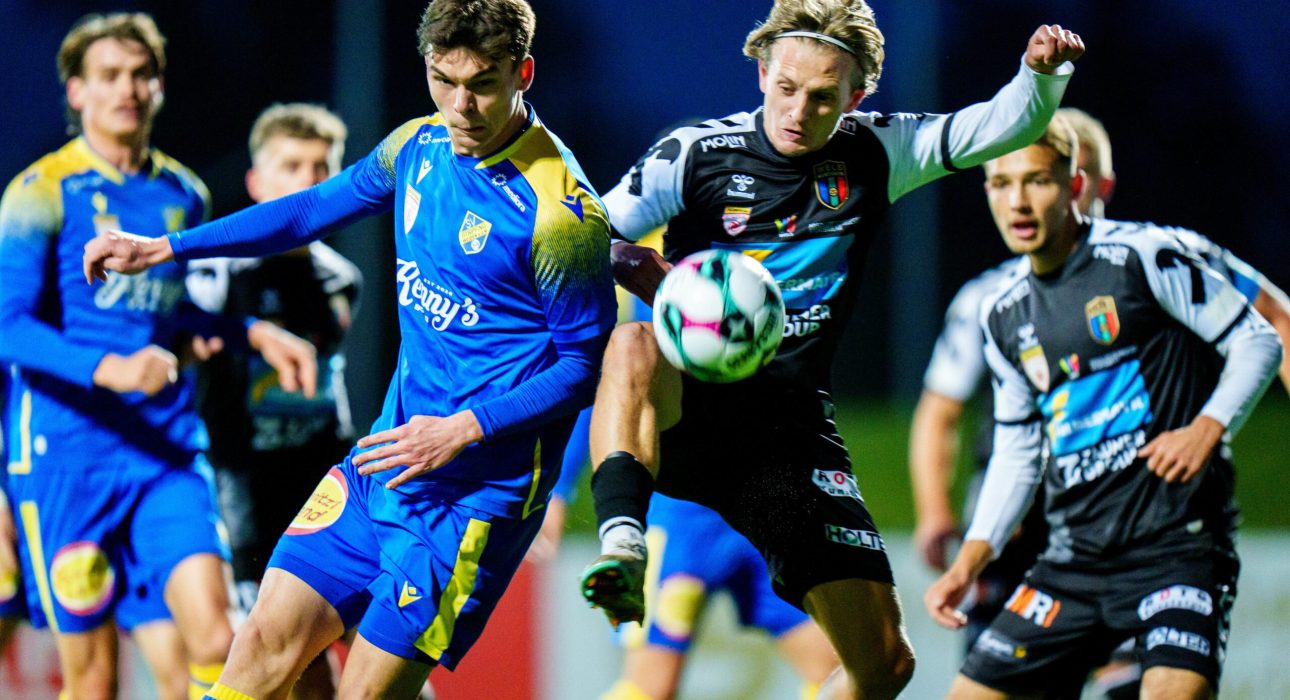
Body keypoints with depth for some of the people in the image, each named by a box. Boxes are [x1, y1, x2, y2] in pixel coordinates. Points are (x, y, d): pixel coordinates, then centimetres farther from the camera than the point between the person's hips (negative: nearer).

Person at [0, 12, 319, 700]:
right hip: (66, 449, -4)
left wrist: (254, 332, 18)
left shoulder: (183, 193, 14)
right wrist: (108, 368, -27)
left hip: (166, 449, 4)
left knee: (211, 640, -13)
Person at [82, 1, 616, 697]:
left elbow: (586, 364, -12)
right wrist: (164, 248, 23)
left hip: (477, 490, -7)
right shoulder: (419, 147, 5)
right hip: (386, 456, 7)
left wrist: (465, 430, -21)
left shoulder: (559, 213, -17)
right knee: (267, 644, 0)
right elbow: (315, 210, 21)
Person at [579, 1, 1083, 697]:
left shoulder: (872, 155, 6)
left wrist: (1042, 73, -17)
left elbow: (1003, 126, 4)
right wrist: (659, 283, -19)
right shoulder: (694, 155, -3)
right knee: (636, 345, -40)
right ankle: (622, 547, -53)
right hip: (683, 415, -3)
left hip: (789, 432, 3)